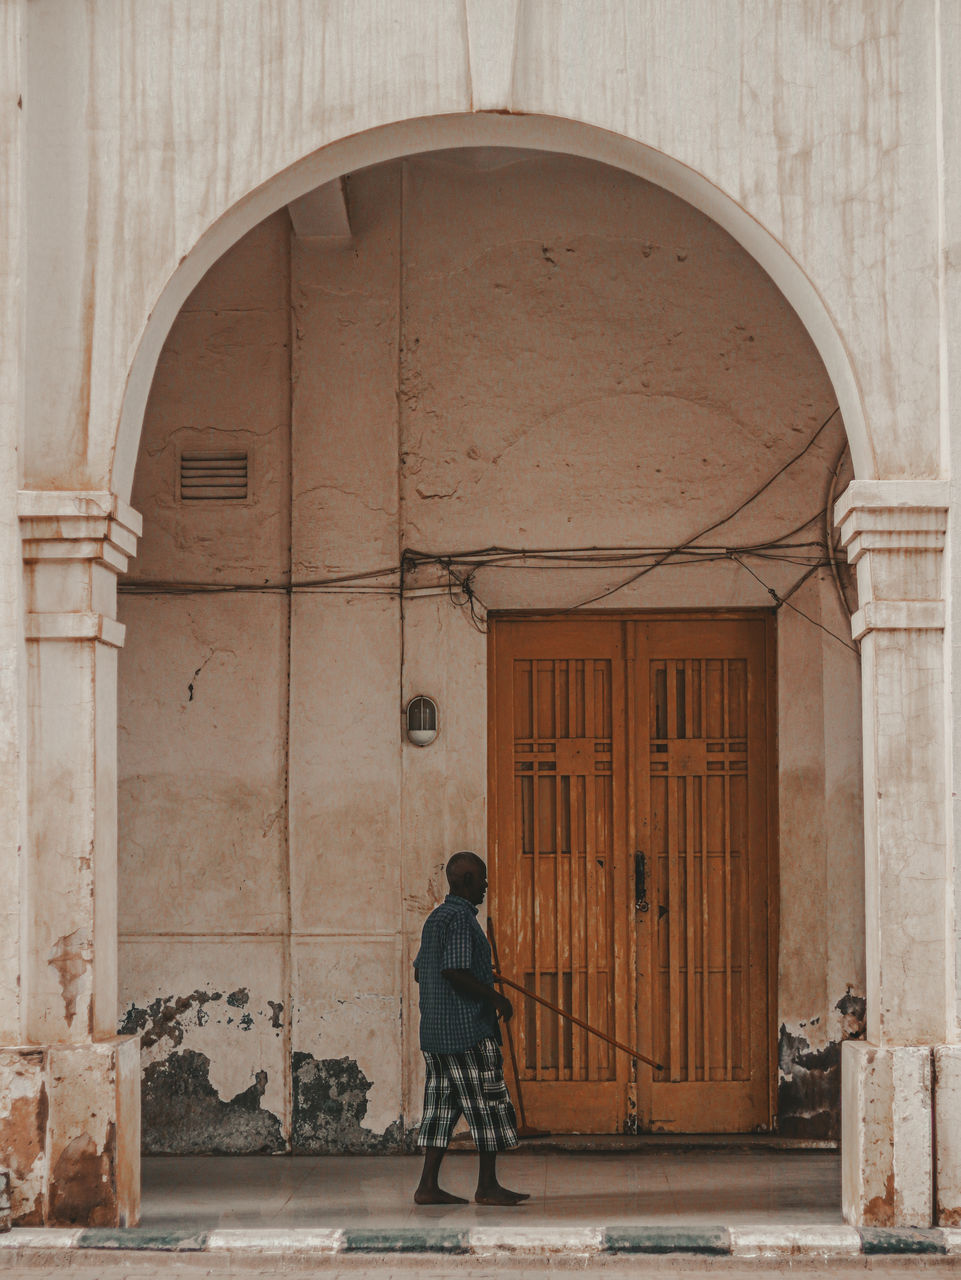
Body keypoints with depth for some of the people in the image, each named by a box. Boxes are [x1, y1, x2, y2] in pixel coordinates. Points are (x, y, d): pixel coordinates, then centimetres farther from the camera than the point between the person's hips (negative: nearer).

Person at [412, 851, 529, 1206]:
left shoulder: (436, 917, 16)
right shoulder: (460, 918, -14)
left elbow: (419, 971, 21)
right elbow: (455, 973, -23)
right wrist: (496, 997, -12)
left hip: (436, 1029, 10)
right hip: (467, 1029, -10)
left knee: (443, 1105, 9)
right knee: (489, 1105, -2)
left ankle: (428, 1185, 7)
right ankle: (487, 1185, 1)